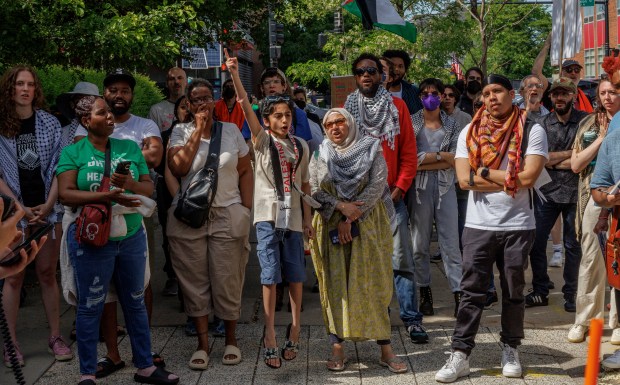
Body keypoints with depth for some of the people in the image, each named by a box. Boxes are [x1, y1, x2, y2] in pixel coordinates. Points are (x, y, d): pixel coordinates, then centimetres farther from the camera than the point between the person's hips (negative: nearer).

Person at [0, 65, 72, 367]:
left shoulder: (50, 124, 5)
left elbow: (59, 169, 3)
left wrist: (48, 204, -7)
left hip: (47, 209, 1)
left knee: (47, 274, 6)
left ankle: (55, 337, 12)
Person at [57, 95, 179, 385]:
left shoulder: (130, 148, 8)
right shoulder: (73, 152, -3)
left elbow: (149, 188, 8)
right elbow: (65, 194, -14)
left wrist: (131, 184, -15)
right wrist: (108, 196, -24)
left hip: (131, 238, 4)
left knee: (135, 303, 13)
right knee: (90, 307, 3)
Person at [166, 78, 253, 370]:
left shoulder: (231, 130, 7)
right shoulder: (181, 132, 4)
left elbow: (246, 171, 9)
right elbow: (178, 168, -12)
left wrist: (246, 210, 1)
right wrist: (198, 130, -10)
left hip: (228, 216, 0)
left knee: (228, 281, 2)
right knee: (195, 282, 4)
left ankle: (231, 340, 19)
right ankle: (202, 343, 15)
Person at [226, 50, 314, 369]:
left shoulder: (300, 146, 10)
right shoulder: (261, 140, 1)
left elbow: (304, 183, 15)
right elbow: (245, 105, -11)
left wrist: (307, 217, 11)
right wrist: (235, 75, -22)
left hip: (293, 217, 3)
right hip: (268, 215, -3)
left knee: (296, 276, 8)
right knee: (270, 276, -4)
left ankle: (294, 329, 24)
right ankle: (270, 339, 0)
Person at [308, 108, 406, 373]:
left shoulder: (371, 149, 3)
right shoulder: (320, 154, 9)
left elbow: (378, 185, -7)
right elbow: (314, 190, 0)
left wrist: (350, 217, -13)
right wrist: (341, 206, -15)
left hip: (367, 226, -1)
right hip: (330, 228, 2)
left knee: (373, 284, -2)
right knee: (335, 285, -1)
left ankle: (385, 350, 2)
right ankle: (338, 349, 4)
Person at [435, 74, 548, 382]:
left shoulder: (532, 131, -3)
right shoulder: (470, 132, 3)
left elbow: (528, 176, -15)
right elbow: (464, 179, -7)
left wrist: (485, 172, -9)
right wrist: (510, 180, -10)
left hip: (518, 226, -1)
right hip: (478, 226, 1)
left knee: (514, 293, 11)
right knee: (472, 292, 1)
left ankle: (510, 350, 25)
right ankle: (460, 356, 3)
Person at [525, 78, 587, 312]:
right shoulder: (543, 124, 6)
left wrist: (555, 160, -8)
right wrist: (572, 153, -9)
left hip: (575, 193, -2)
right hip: (548, 192, 2)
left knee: (573, 245, 5)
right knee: (536, 241, 2)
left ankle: (570, 294, 17)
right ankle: (540, 291, 16)